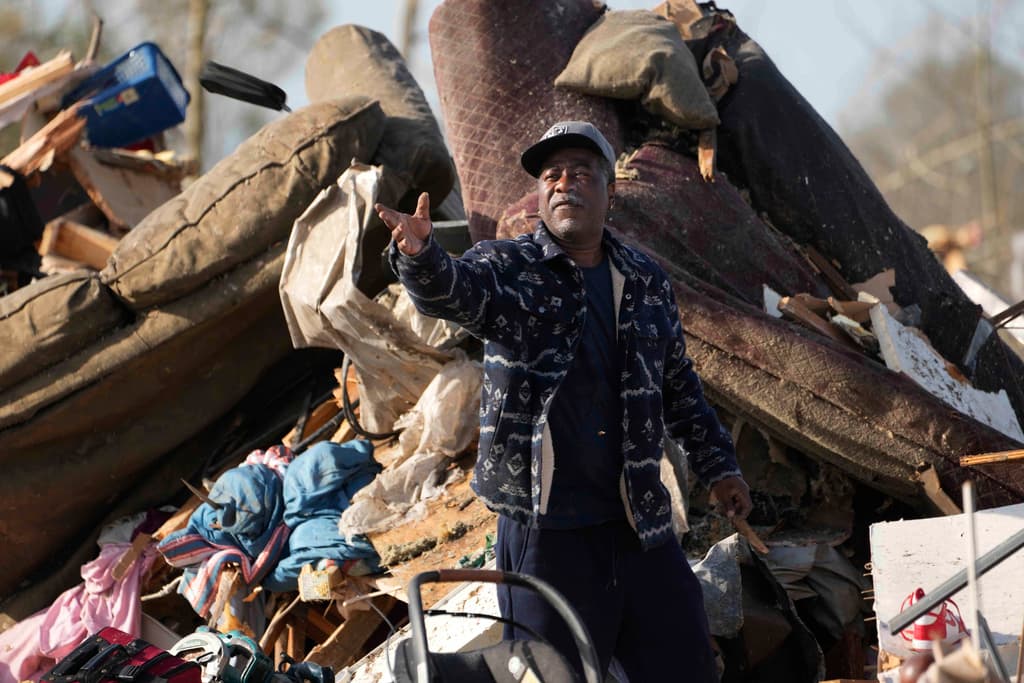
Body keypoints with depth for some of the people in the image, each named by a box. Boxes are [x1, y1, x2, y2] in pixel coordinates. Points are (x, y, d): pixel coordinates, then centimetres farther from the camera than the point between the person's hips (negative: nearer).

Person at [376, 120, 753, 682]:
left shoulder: (646, 282, 11)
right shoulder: (506, 269, -1)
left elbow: (678, 385, 23)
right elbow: (452, 290, -24)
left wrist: (718, 466, 21)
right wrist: (420, 257, -46)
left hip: (641, 530, 4)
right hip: (545, 534, -4)